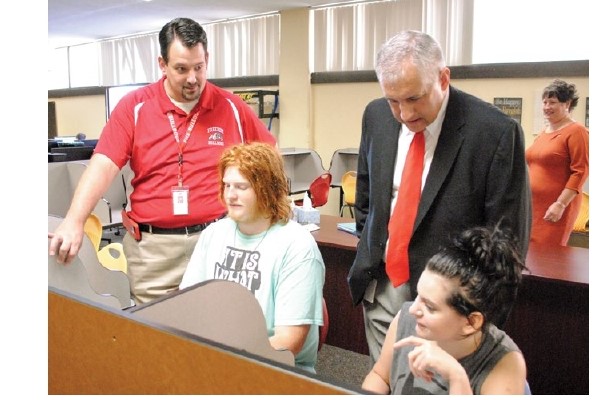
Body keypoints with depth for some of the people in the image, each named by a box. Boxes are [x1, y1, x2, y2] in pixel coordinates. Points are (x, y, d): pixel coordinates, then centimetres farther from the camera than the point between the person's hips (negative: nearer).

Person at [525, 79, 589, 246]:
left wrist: (560, 204, -19)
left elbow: (581, 171, -13)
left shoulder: (576, 131, -8)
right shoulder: (543, 132, 14)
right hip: (533, 204, 7)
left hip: (555, 207, -7)